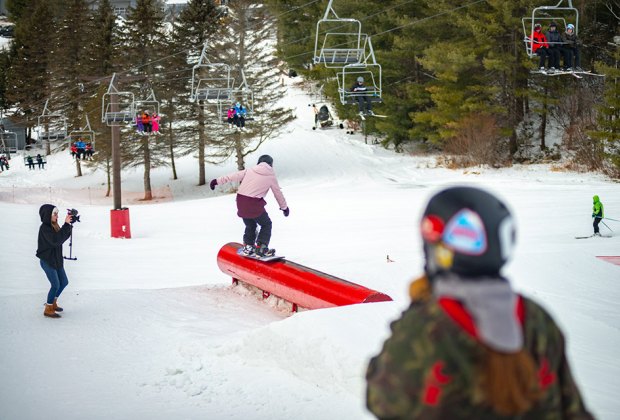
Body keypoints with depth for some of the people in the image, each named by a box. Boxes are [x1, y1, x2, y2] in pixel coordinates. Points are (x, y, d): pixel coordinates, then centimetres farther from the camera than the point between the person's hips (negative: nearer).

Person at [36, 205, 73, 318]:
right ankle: (48, 309, 4)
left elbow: (63, 237, 9)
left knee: (64, 282, 15)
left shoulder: (54, 226, 5)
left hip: (56, 260, 9)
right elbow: (56, 240, -30)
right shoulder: (44, 228, -19)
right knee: (55, 284, -8)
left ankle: (52, 302, 32)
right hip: (47, 261, -9)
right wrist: (66, 225, -30)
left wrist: (69, 225, -5)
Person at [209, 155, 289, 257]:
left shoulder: (250, 171, 9)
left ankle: (248, 246, 26)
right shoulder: (271, 176, 4)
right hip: (254, 204, -4)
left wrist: (218, 181, 14)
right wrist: (284, 207, 27)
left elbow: (233, 176, 7)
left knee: (250, 225, 25)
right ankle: (261, 248, 3)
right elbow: (278, 193, 14)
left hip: (241, 202, 4)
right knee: (266, 224, 13)